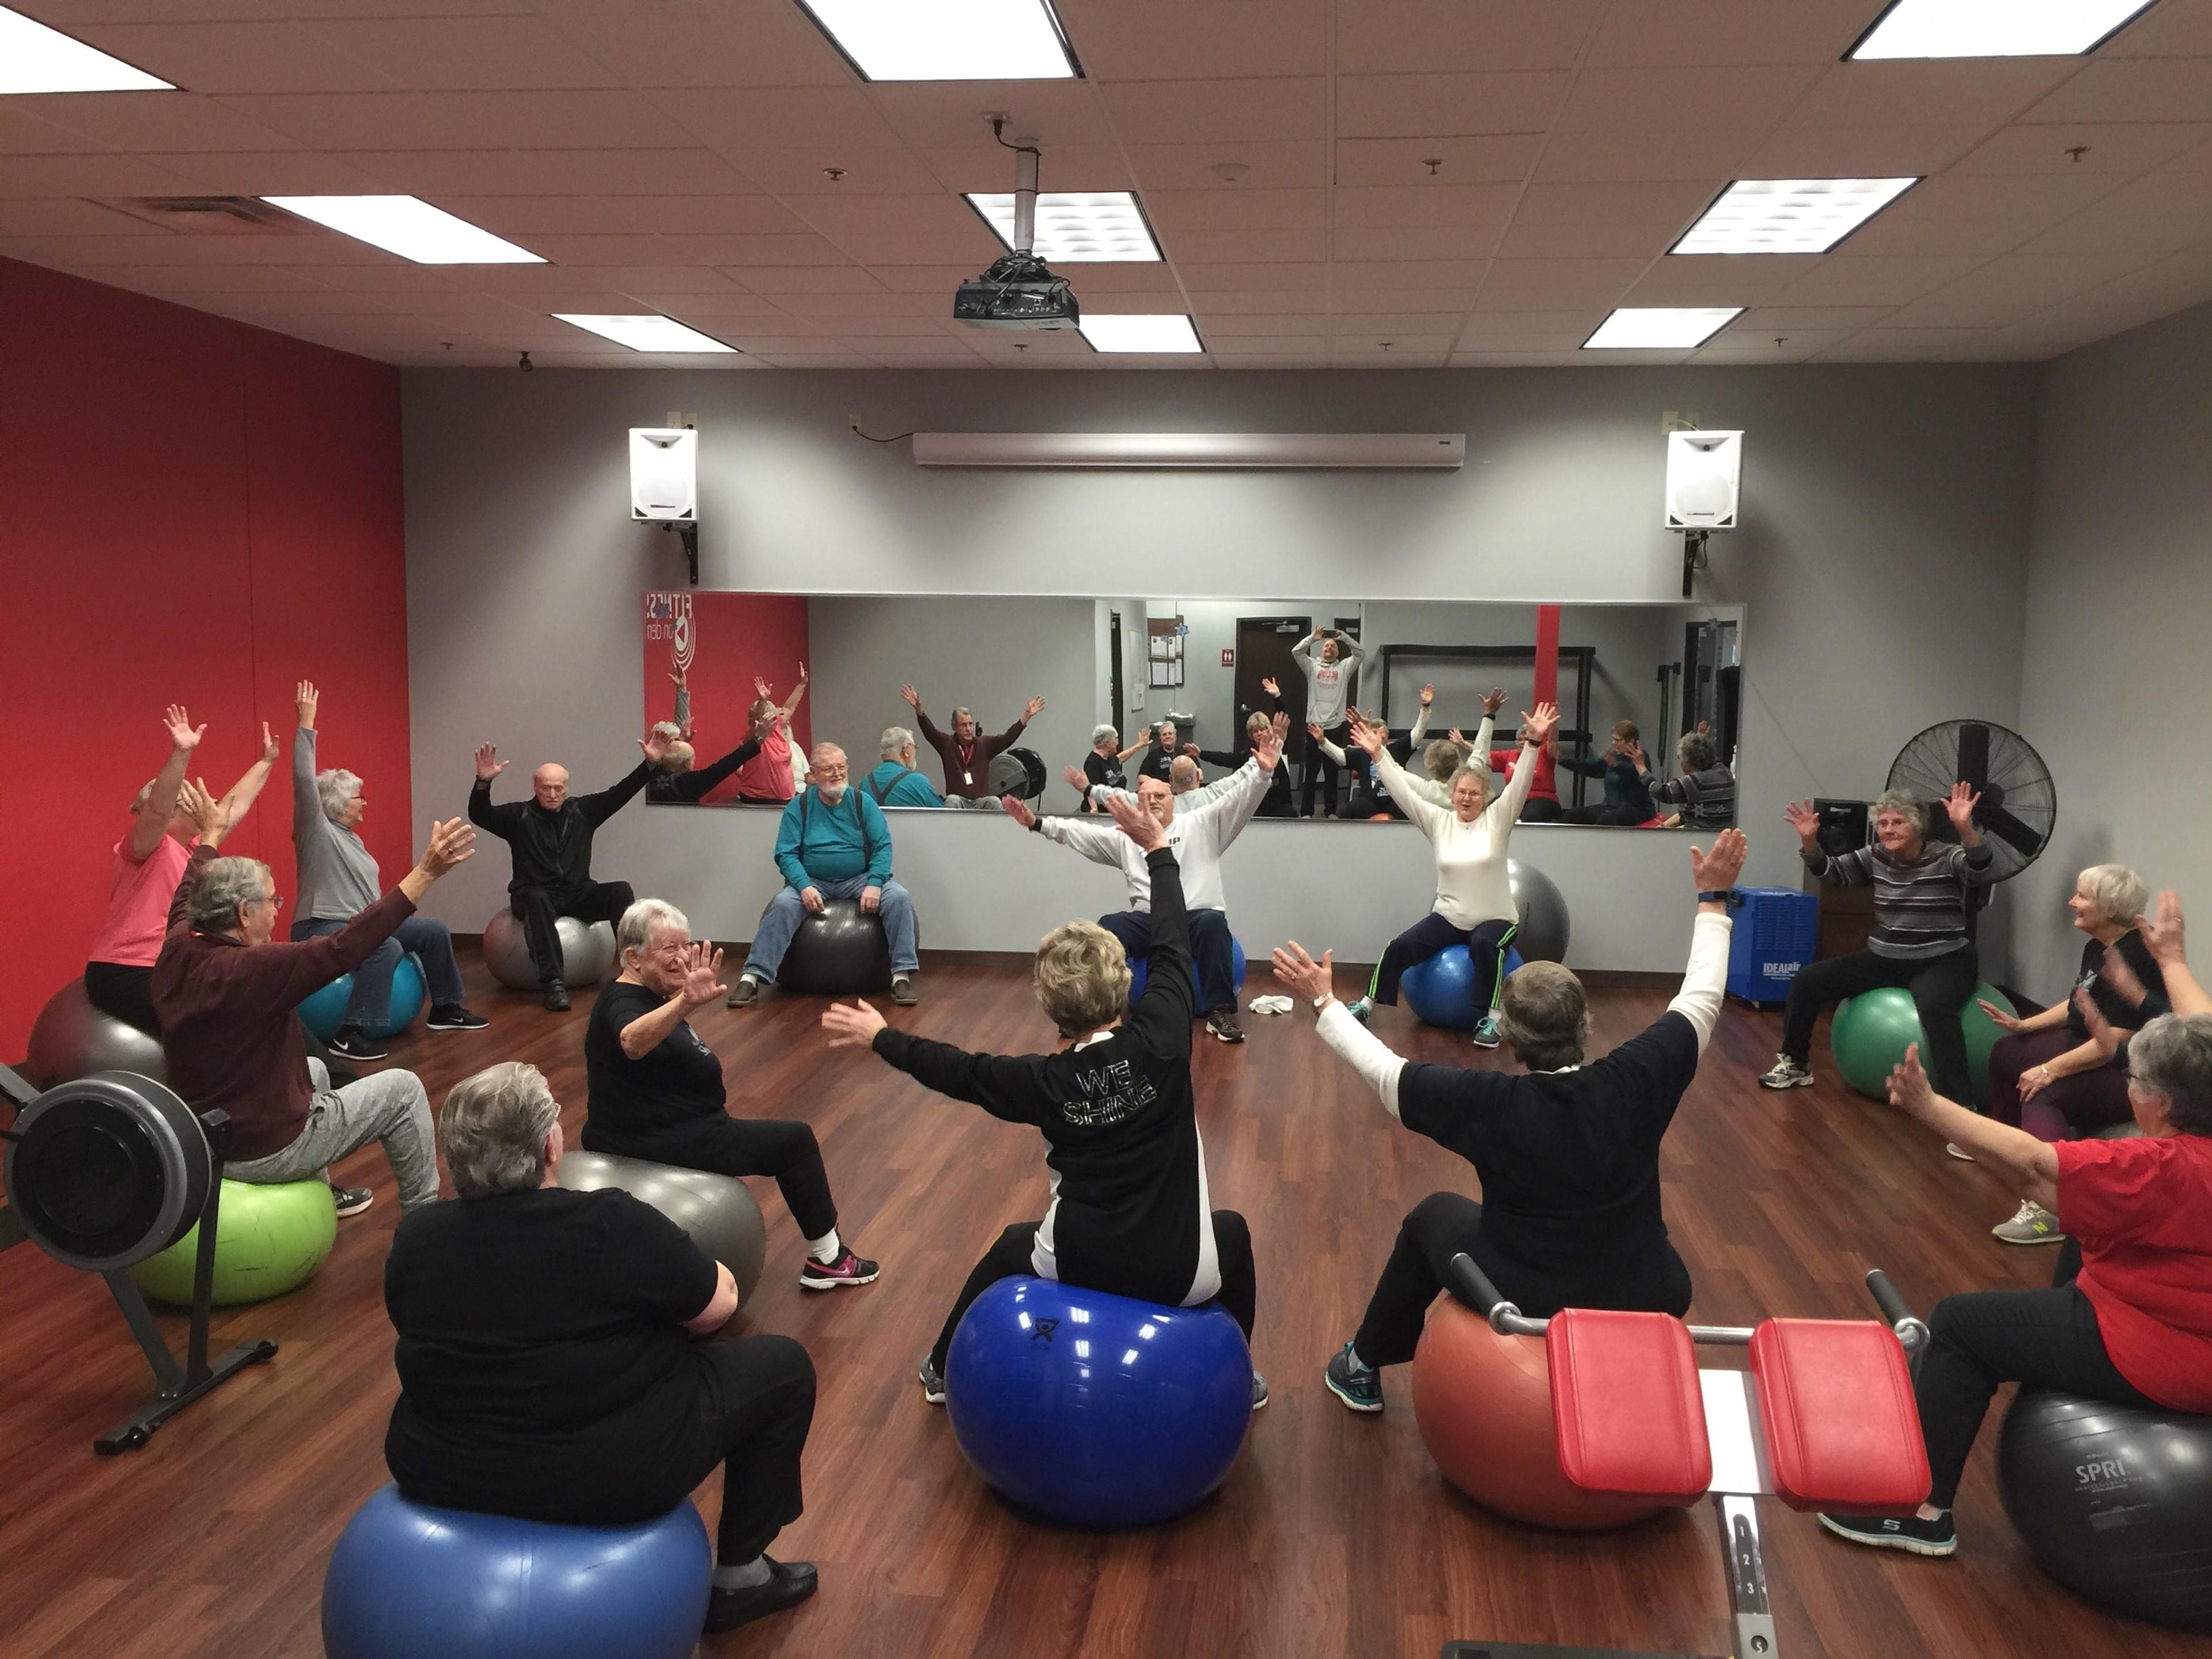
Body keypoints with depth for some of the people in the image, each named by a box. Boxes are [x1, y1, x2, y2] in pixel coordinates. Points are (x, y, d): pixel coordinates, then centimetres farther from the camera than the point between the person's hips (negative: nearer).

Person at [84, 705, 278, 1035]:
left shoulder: (192, 848, 13)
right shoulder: (147, 848, -10)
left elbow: (236, 806, 22)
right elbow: (158, 810, -31)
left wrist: (266, 762, 28)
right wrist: (181, 754, -43)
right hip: (125, 974, -10)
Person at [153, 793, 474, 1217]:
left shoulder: (175, 953, -5)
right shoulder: (256, 969, -28)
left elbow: (187, 899, 16)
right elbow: (348, 946, -31)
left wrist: (211, 835, 33)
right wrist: (426, 872, -33)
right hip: (265, 1151, -8)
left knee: (315, 1070, 33)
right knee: (403, 1089, 7)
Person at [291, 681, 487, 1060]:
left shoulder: (350, 837, 16)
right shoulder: (317, 830, -10)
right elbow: (305, 781, -22)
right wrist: (306, 723, -24)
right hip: (321, 928, -9)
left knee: (434, 930, 5)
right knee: (387, 948, -36)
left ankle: (445, 1009, 17)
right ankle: (350, 1036, -35)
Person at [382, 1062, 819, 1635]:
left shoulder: (413, 1239, -4)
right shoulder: (612, 1227, -20)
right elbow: (718, 1303, -5)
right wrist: (652, 1304, 16)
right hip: (601, 1478, -6)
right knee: (783, 1367, 12)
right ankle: (739, 1578, 21)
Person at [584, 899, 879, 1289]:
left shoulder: (641, 996, 7)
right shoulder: (623, 1005, -23)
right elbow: (633, 1043, -52)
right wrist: (685, 1002, -67)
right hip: (660, 1145, -11)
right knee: (795, 1141, 0)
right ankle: (828, 1259, 11)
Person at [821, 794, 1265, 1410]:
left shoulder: (1045, 1081, -11)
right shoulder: (1161, 1039, -16)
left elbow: (955, 1069, 4)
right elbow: (1173, 947, -3)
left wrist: (879, 1037, 18)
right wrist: (1158, 851, 9)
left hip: (1078, 1265, 1)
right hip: (1180, 1272, -1)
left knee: (1011, 1249, 33)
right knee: (1232, 1232, 33)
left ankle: (945, 1370, 47)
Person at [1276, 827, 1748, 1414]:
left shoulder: (1488, 1106, -23)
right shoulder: (1637, 1081, -19)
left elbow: (1379, 1067, -11)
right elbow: (1701, 998, -4)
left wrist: (1325, 1001, 2)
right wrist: (1713, 900, 7)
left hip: (1526, 1312, -2)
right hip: (1649, 1302, 2)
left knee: (1433, 1215, 25)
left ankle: (1363, 1369, 39)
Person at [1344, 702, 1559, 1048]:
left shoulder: (1497, 820, -4)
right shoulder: (1438, 821, 2)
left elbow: (1519, 784, -17)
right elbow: (1403, 791, -4)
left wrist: (1534, 742, -30)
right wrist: (1378, 755, -13)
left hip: (1495, 918, -3)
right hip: (1448, 917, 3)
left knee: (1485, 945, -36)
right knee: (1400, 946, -16)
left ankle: (1492, 1018, -26)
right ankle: (1368, 1003, 1)